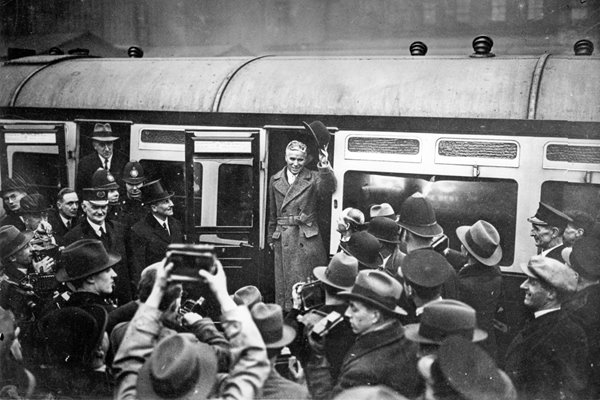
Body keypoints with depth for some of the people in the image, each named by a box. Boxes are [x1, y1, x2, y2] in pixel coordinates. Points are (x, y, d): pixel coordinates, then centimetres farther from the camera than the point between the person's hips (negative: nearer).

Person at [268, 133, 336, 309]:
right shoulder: (275, 180, 10)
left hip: (307, 240, -3)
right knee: (284, 282, 9)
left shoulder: (313, 179, -2)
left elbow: (327, 189, -26)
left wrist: (325, 168, -42)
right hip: (283, 240, 3)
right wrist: (271, 237, 18)